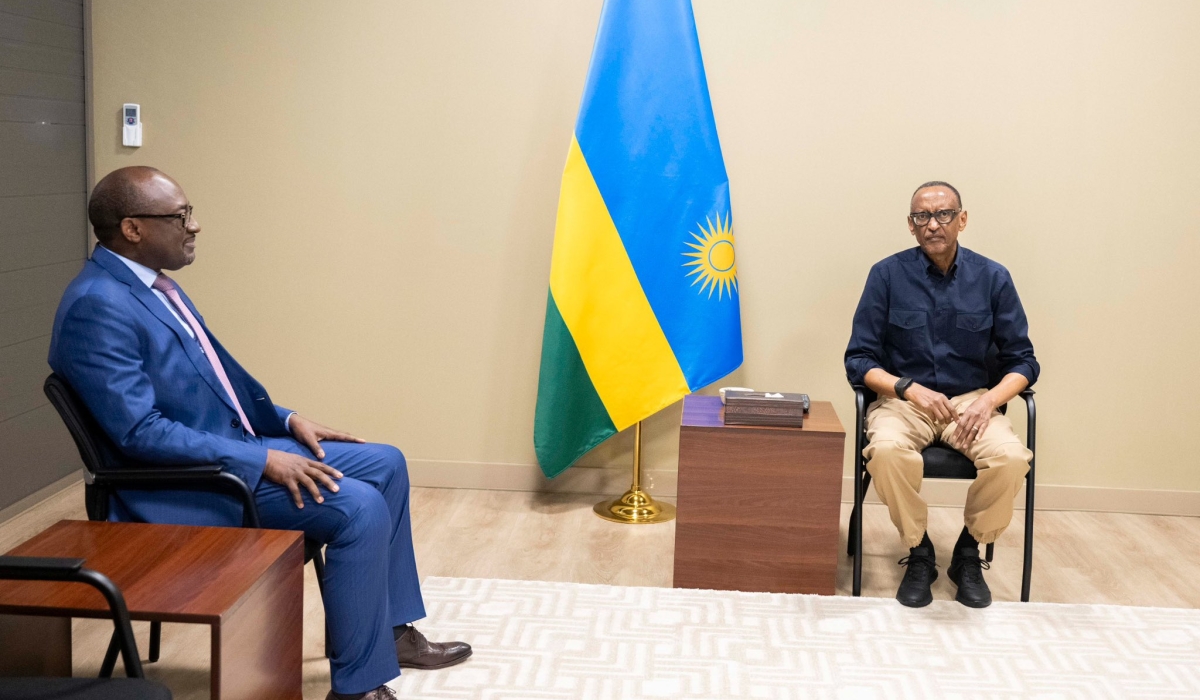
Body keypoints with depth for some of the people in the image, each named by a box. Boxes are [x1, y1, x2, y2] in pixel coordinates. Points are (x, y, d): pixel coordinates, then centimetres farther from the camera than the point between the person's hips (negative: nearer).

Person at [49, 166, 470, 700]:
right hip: (182, 484, -10)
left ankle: (391, 629, 18)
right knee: (359, 507, -23)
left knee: (385, 465, 8)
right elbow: (139, 432, -25)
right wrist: (262, 460, -24)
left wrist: (285, 420, 7)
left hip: (231, 446, 10)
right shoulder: (97, 305, -20)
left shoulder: (154, 284, 10)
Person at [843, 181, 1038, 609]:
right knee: (887, 450, -35)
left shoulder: (992, 279, 1)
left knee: (1011, 458, -29)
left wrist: (989, 400, -15)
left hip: (972, 399, 2)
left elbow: (1022, 361, 4)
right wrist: (912, 390, -19)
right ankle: (918, 554, -9)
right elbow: (859, 361, -2)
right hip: (902, 398, -1)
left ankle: (969, 553, -1)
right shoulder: (888, 275, -3)